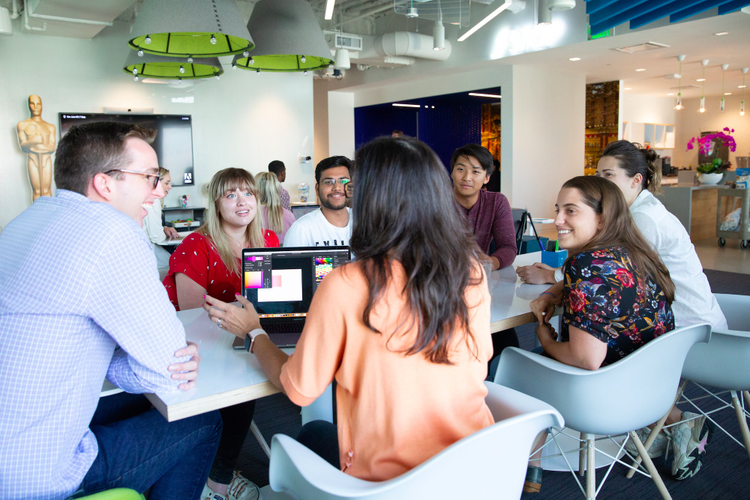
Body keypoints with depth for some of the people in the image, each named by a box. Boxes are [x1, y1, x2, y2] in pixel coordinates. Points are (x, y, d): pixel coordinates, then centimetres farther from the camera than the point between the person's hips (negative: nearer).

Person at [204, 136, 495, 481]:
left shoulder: (345, 286, -23)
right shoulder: (470, 273, -11)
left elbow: (299, 390, -10)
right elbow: (478, 364, 5)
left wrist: (253, 333, 8)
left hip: (389, 475, -4)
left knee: (312, 434, 28)